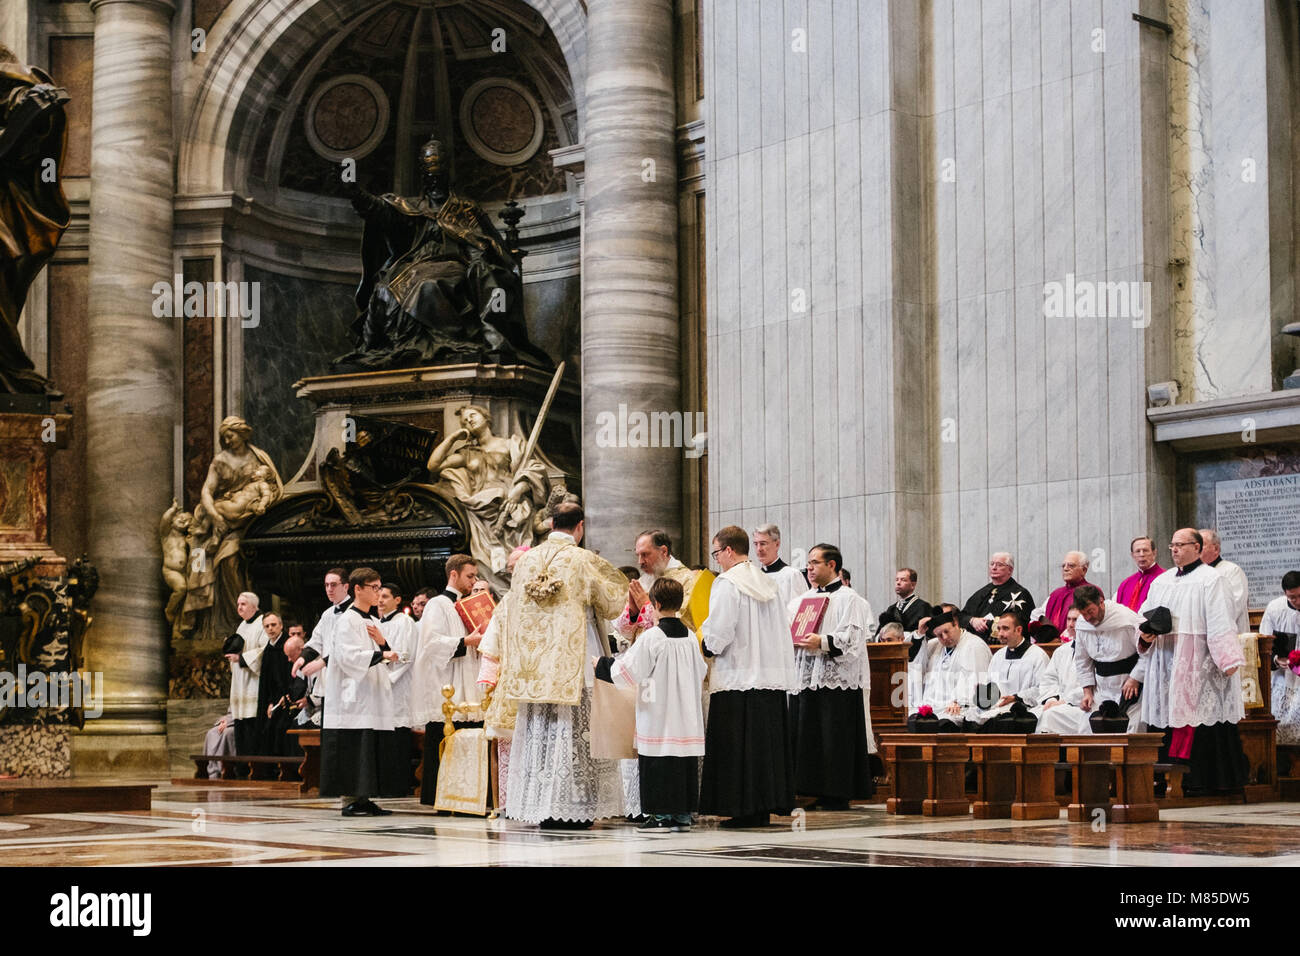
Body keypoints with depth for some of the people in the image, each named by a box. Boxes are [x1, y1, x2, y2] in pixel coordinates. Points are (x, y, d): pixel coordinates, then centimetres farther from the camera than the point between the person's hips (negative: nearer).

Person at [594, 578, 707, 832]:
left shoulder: (652, 637, -12)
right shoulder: (690, 637, 7)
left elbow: (626, 671, -10)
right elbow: (701, 672, 19)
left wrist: (600, 664, 5)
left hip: (658, 718, -6)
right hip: (687, 718, 6)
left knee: (658, 765, -2)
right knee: (685, 763, 9)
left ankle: (661, 815, -2)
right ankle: (683, 814, 12)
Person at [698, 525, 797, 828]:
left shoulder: (727, 584, -10)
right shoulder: (769, 583, 12)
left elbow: (717, 635, -15)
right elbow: (782, 631, 15)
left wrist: (705, 647, 5)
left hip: (737, 678, -7)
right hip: (772, 676, 7)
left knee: (737, 749, -3)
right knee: (766, 744, 10)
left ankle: (744, 810, -4)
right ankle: (765, 806, 11)